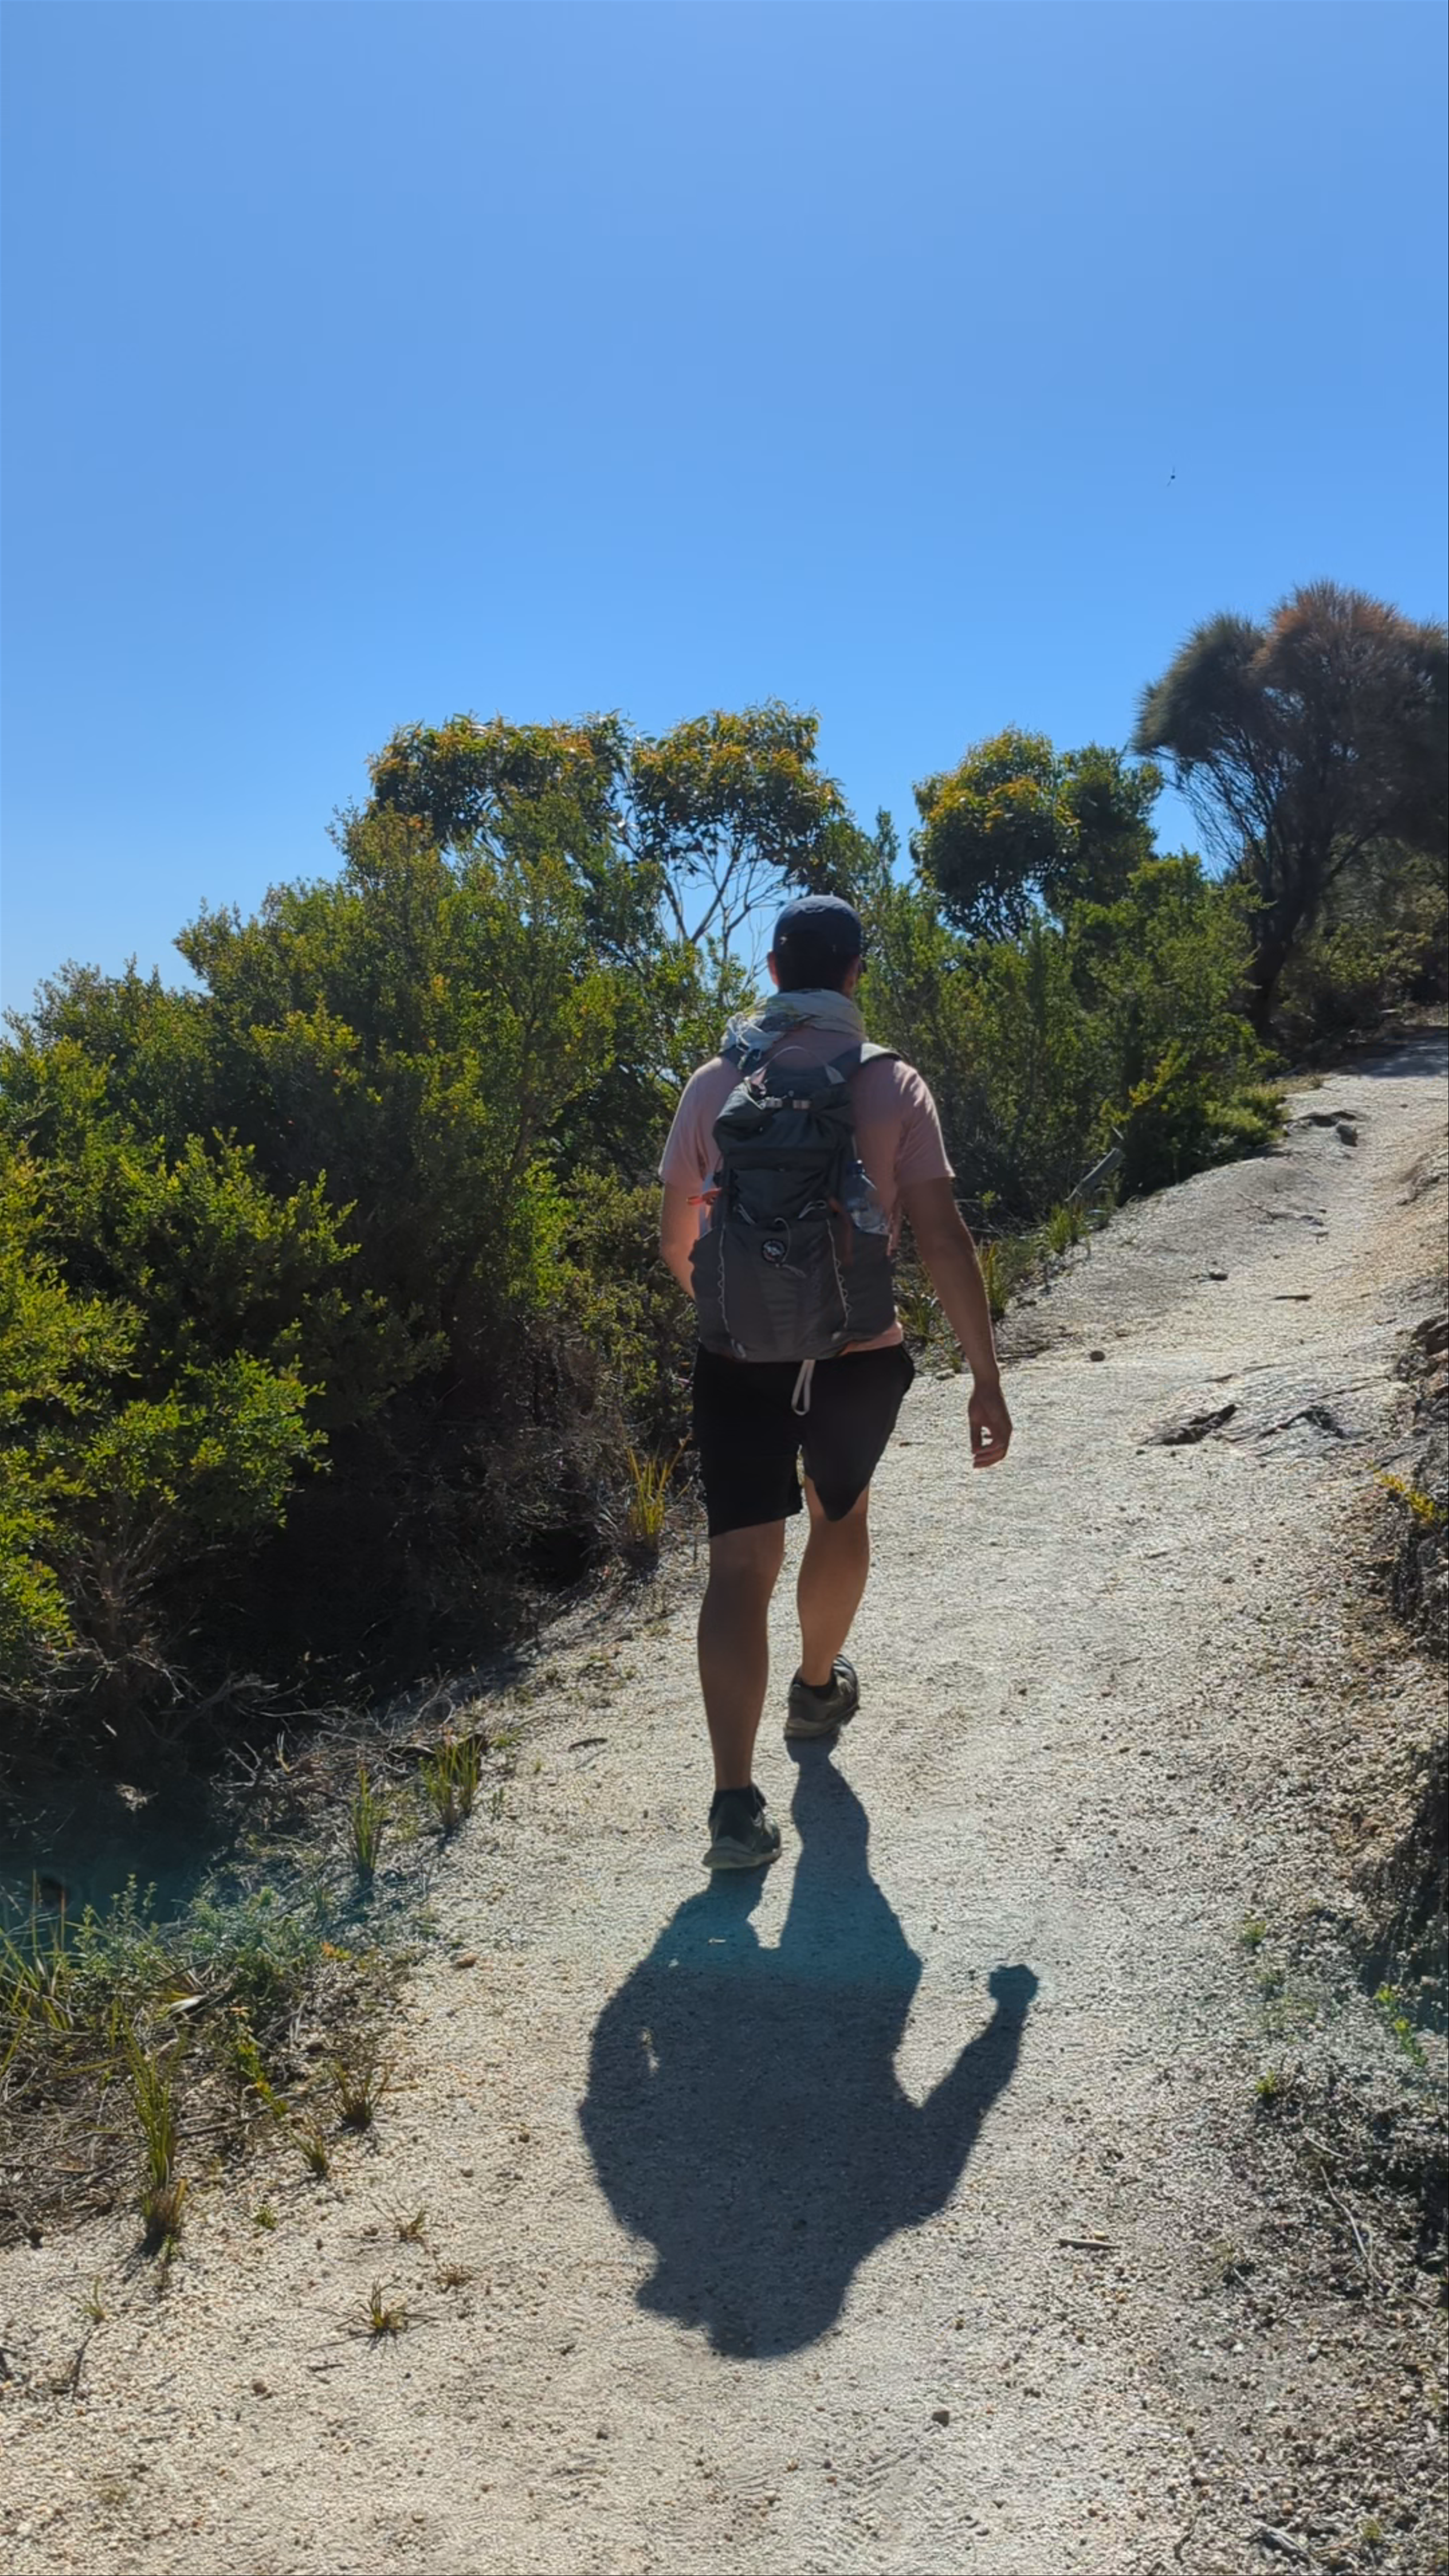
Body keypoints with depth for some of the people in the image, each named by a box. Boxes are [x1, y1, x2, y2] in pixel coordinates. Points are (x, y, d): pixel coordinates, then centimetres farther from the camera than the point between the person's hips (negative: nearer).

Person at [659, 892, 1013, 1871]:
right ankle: (819, 1689, 47)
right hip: (857, 1356, 0)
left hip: (739, 1359, 0)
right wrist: (987, 1378, -5)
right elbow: (944, 1240, -10)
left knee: (742, 1563, 1)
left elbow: (676, 1239, 7)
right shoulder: (891, 1083, -5)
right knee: (842, 1517, 26)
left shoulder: (715, 1082, 0)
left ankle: (737, 1800, -7)